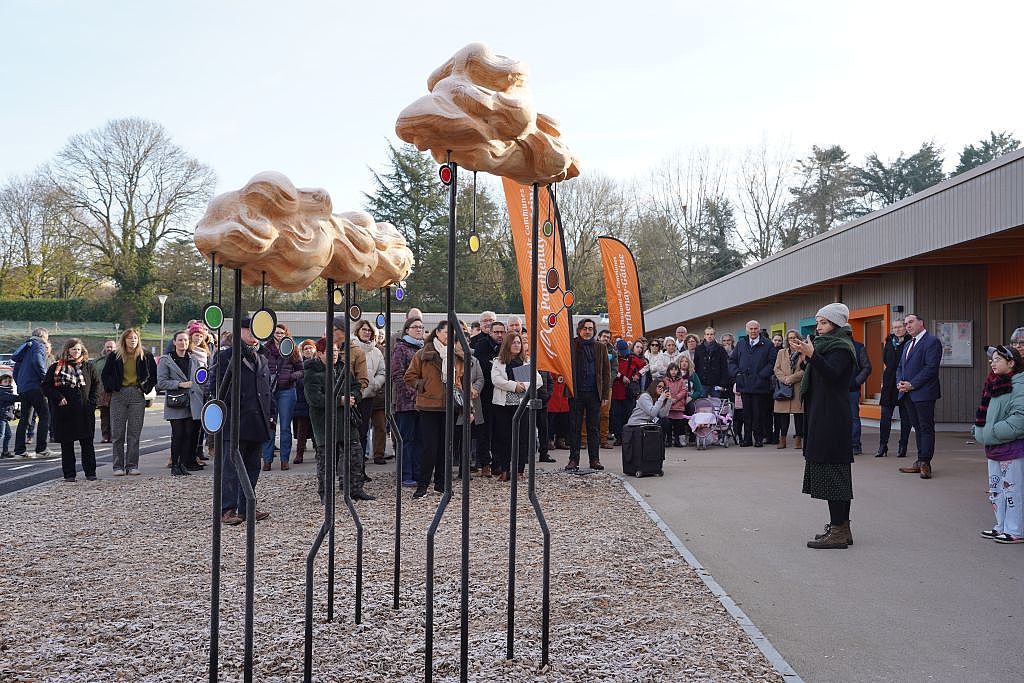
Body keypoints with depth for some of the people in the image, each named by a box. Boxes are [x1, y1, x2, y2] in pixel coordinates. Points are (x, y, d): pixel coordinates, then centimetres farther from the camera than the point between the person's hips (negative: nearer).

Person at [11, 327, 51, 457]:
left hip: (22, 388, 9)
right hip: (34, 387, -8)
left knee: (24, 418, 12)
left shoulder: (26, 347, 22)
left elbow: (16, 368, 22)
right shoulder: (39, 345, -3)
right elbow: (37, 361, -22)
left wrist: (19, 384, 23)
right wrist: (45, 377, -14)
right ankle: (41, 449, -8)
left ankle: (19, 449, 10)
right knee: (45, 416, -4)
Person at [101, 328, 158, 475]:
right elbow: (105, 374, 12)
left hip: (137, 396, 0)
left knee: (134, 433, 1)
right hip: (118, 395, 0)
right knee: (117, 433, 0)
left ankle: (132, 466, 7)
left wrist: (146, 387, 3)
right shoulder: (115, 356, 3)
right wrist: (111, 388, 2)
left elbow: (154, 374, 12)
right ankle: (118, 466, 7)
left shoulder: (145, 356, 3)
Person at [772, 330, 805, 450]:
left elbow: (805, 370, -4)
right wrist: (784, 379, -9)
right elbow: (777, 369, 9)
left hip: (798, 388, -2)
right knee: (783, 415, 0)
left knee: (799, 414, -1)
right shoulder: (781, 353, 16)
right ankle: (782, 439, 4)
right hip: (784, 388, 2)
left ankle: (798, 439, 4)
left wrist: (791, 378, -13)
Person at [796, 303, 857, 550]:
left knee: (831, 469, -11)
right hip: (823, 416, 11)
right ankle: (841, 528, 17)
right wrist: (807, 357, 12)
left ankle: (838, 532, -11)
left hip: (832, 417, -11)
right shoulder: (828, 344, 20)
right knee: (836, 473, 11)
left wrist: (812, 354, -33)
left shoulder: (841, 347, -9)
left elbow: (832, 374, -25)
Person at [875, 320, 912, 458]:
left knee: (905, 416, 4)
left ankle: (903, 446, 11)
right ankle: (882, 446, 4)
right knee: (885, 415, 0)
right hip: (889, 384, 4)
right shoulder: (889, 341, 12)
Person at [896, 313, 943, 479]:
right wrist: (899, 383, 2)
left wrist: (912, 384, -16)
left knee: (926, 428, -5)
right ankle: (920, 462, 15)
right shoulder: (908, 344, 21)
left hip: (924, 393, -8)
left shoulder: (932, 341, -7)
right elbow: (900, 367, 22)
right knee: (918, 427, 11)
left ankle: (925, 463, -4)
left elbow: (931, 367, -16)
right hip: (908, 394, 8)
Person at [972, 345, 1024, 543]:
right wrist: (979, 429, 10)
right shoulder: (995, 384, 12)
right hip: (994, 447, 10)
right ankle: (1001, 526, 27)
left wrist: (995, 431, -24)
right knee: (995, 489, 16)